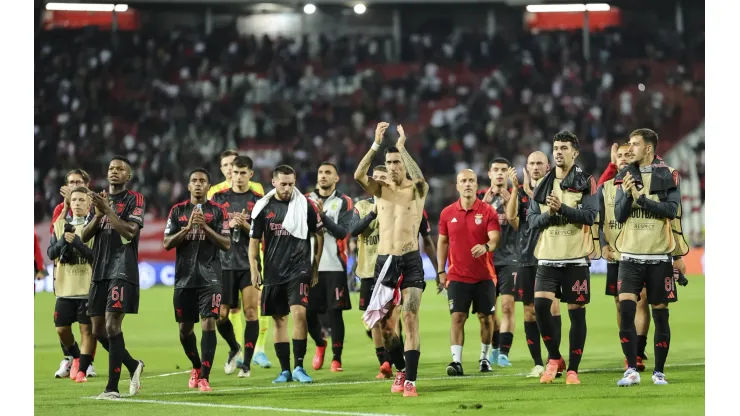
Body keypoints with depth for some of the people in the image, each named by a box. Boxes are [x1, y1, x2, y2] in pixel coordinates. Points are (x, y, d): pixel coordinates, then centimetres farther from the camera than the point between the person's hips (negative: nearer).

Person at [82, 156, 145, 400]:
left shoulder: (134, 199, -1)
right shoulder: (100, 199, 17)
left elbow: (130, 232, -15)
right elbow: (84, 237, 11)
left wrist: (107, 210, -19)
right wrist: (98, 214, -5)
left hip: (122, 271, -7)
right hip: (100, 270, 7)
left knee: (112, 326, -15)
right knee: (98, 330, 7)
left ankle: (112, 387, -14)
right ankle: (133, 366, 27)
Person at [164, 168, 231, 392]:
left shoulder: (217, 211, 3)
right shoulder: (177, 211, 9)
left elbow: (226, 244, -2)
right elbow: (167, 243, 2)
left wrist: (205, 227, -14)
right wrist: (188, 227, -11)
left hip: (209, 278, -3)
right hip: (184, 278, 3)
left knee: (208, 323, -14)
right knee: (185, 328, 9)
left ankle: (204, 376, -14)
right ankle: (196, 366, 33)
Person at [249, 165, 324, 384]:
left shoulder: (306, 205, -1)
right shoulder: (263, 207, 4)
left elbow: (319, 235, 7)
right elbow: (254, 240, 10)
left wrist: (315, 266, 5)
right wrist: (253, 268, 1)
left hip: (299, 269, -3)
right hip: (273, 273, 3)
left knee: (299, 313, -17)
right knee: (279, 320, 6)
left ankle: (299, 367, -11)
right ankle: (285, 370, 13)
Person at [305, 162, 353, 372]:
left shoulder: (344, 202, 1)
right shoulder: (306, 200, 10)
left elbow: (343, 232, -10)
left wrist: (323, 216, -19)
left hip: (334, 266, -2)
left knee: (335, 312, -4)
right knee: (308, 311, 3)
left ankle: (337, 358, 4)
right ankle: (320, 344, 30)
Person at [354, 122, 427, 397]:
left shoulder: (417, 190, 1)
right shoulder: (380, 190, 8)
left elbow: (420, 179, -24)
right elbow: (358, 175, -11)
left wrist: (402, 147, -21)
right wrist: (376, 144, -18)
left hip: (411, 261, -3)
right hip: (385, 261, 3)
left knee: (410, 318, -11)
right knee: (384, 323, 4)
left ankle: (410, 380, -12)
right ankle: (400, 368, 26)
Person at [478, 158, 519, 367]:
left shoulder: (514, 196, 2)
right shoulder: (481, 196, 8)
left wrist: (509, 202, -17)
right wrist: (486, 201, -12)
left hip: (508, 258, -2)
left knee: (507, 306, -10)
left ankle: (504, 351, -8)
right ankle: (495, 347, 25)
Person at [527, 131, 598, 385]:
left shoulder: (585, 182, 0)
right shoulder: (543, 184, 12)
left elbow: (590, 215, -12)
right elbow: (532, 219, 9)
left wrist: (562, 208, -22)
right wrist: (548, 214, -11)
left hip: (575, 258, -3)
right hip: (548, 257, 3)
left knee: (576, 312, 0)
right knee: (540, 305, -13)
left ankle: (573, 369, 8)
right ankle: (554, 357, 7)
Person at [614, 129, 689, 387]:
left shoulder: (669, 176, -1)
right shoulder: (625, 176, 7)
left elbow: (672, 209, -12)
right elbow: (619, 216, 3)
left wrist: (641, 198, -18)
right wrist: (627, 194, -15)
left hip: (659, 256, -2)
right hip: (631, 255, 2)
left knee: (660, 313, 4)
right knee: (626, 309, -11)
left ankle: (659, 371, 13)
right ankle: (632, 370, -7)